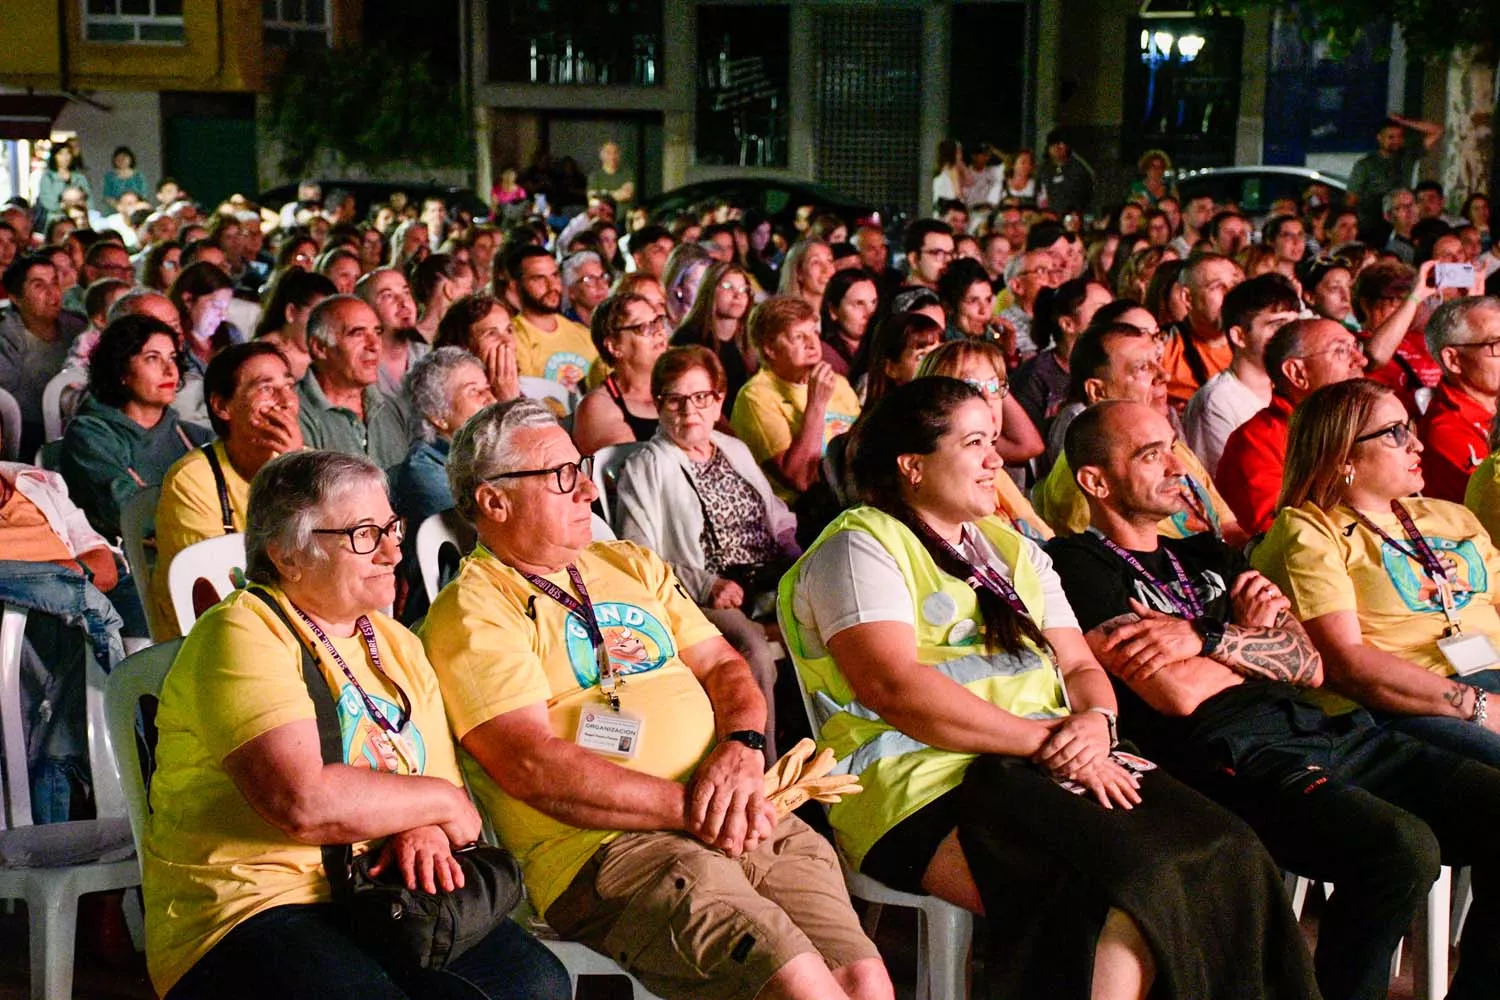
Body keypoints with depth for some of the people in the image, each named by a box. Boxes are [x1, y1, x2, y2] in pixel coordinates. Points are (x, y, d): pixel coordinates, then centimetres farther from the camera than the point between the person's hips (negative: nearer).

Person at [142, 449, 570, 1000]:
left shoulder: (397, 644, 18)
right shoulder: (244, 634, -8)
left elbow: (448, 786, 15)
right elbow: (304, 803, -22)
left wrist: (424, 831, -9)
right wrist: (439, 800, -7)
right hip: (254, 908, -7)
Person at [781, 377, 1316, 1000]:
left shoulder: (1015, 552, 26)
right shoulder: (861, 547, 1)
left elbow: (1080, 666, 21)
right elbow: (892, 686, -13)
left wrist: (1094, 721, -5)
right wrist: (1046, 739, -15)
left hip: (1061, 764, 7)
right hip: (928, 784, -7)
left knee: (1226, 855, -21)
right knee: (1135, 879, -32)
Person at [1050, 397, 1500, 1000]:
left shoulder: (1209, 557, 26)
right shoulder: (1080, 566, 1)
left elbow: (1309, 665, 15)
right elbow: (1180, 692, -11)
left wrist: (1206, 638, -1)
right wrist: (1251, 633, 6)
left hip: (1322, 731, 8)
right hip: (1234, 758, -8)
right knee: (1401, 848, -33)